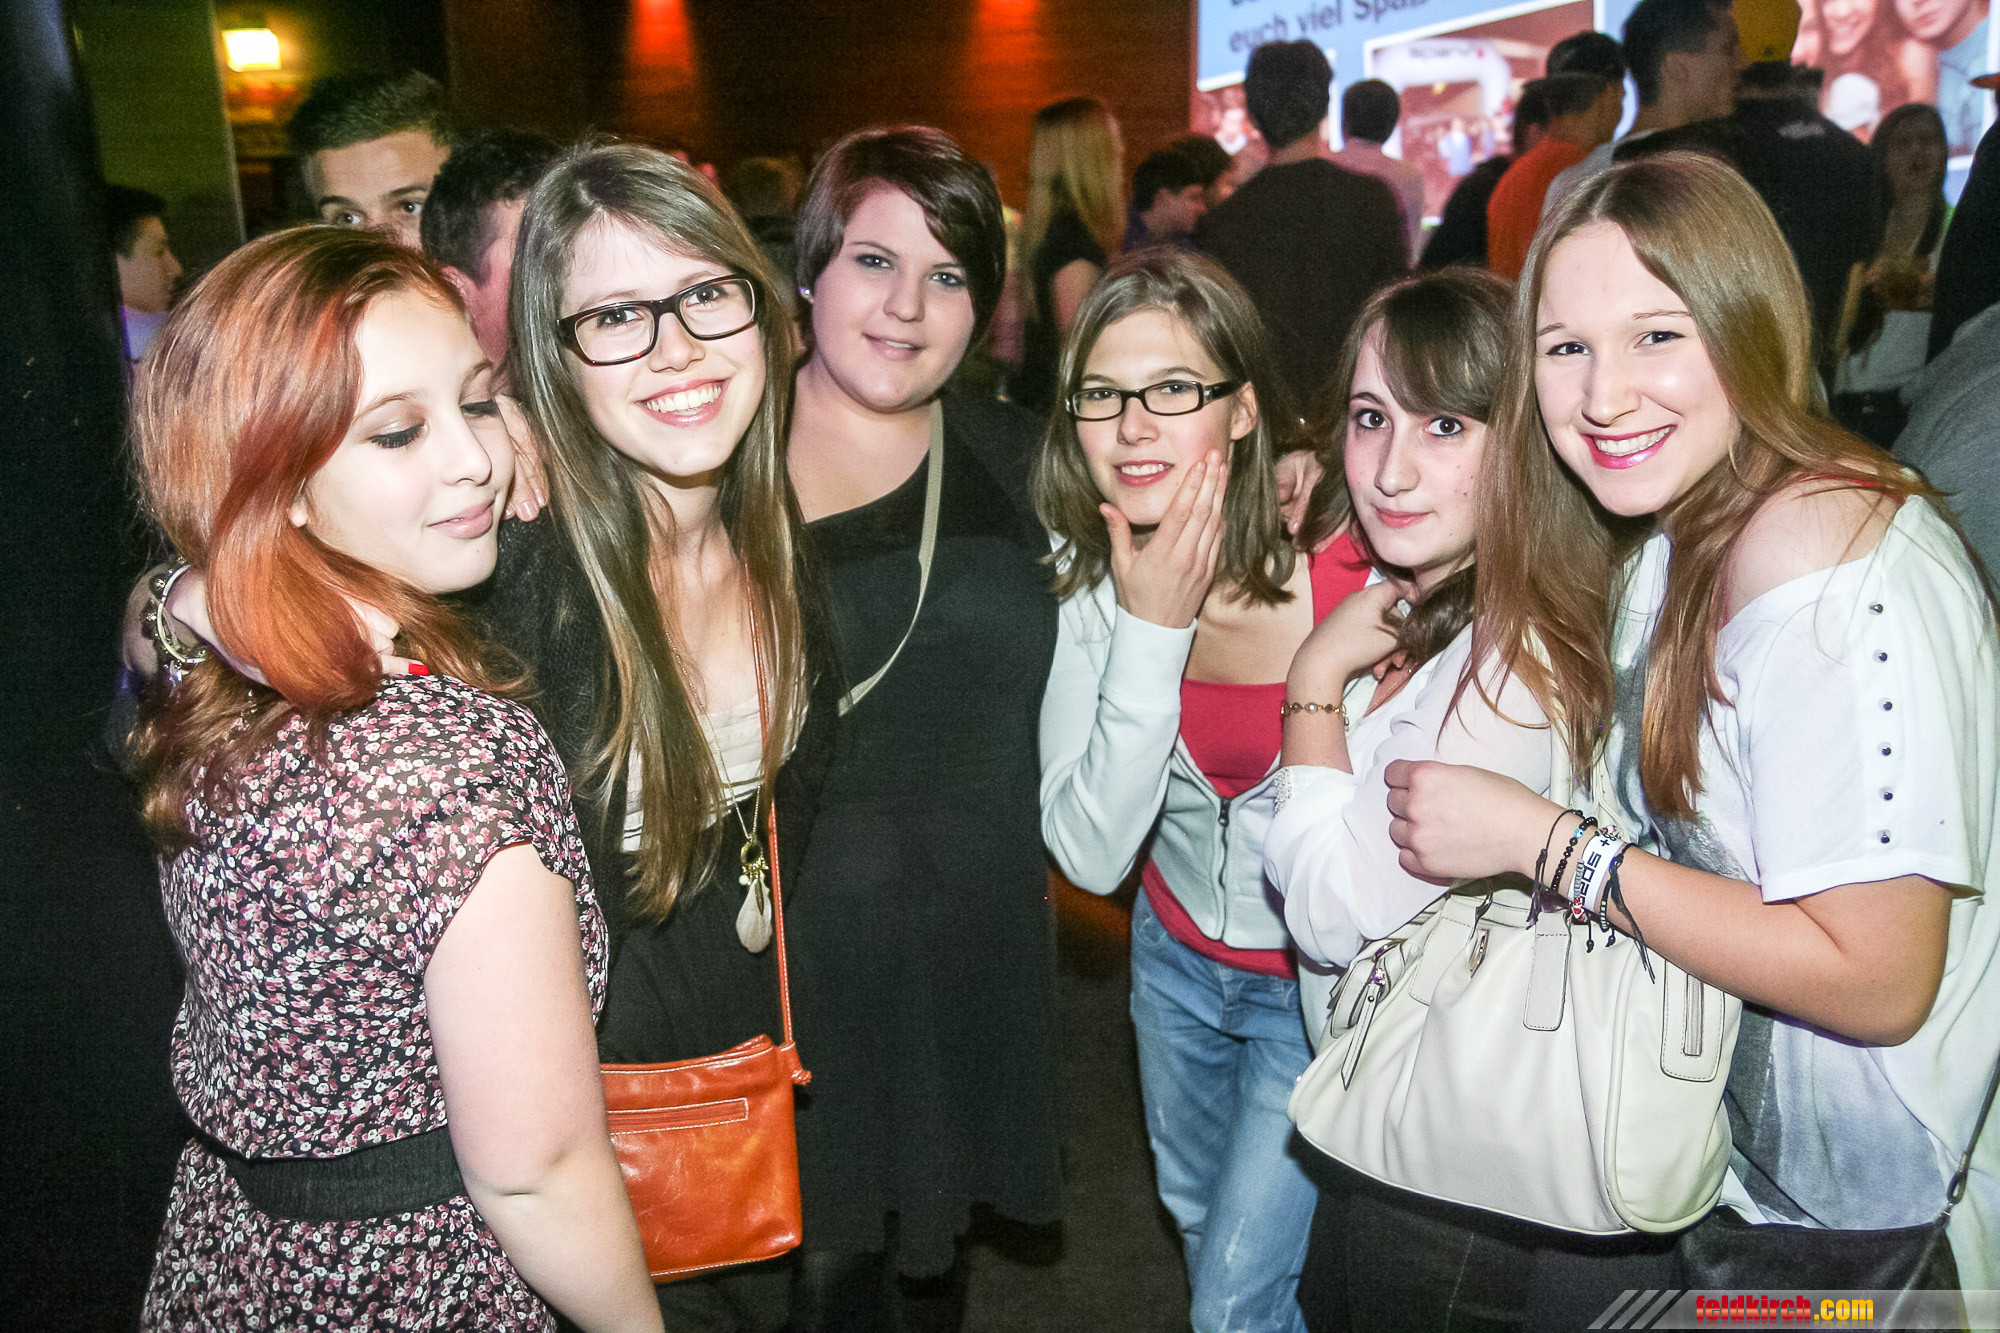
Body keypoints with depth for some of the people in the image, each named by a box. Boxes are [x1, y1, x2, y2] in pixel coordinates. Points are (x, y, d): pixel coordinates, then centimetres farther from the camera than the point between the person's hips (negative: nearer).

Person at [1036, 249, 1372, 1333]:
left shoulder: (1353, 570, -28)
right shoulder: (1085, 577, -15)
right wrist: (1152, 628, -31)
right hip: (1177, 955, 5)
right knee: (1195, 1213, 29)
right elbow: (1090, 856, -26)